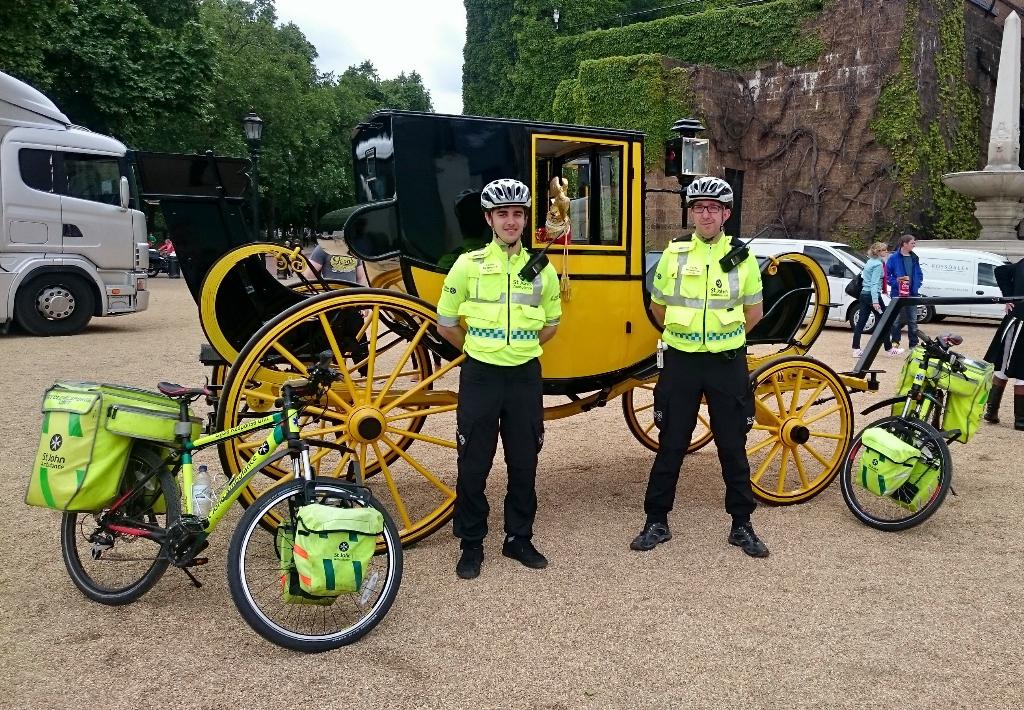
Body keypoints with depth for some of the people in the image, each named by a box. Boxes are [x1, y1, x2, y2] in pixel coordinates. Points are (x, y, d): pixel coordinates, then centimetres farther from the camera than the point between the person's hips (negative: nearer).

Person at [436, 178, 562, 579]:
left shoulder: (542, 269, 4)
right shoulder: (468, 265, -3)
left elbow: (550, 324, 18)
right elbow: (445, 324, 4)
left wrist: (521, 348, 10)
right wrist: (479, 350, 7)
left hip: (525, 376, 3)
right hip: (480, 376, -2)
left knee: (524, 464, 10)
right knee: (473, 466, 3)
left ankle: (519, 539, 26)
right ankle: (471, 545, 17)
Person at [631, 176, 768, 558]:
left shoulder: (742, 256, 1)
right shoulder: (674, 253, 1)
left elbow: (753, 311, 11)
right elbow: (658, 305, 12)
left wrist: (724, 338, 11)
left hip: (727, 363, 0)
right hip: (681, 362, 0)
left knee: (733, 447, 7)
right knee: (670, 445, 5)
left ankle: (742, 525, 20)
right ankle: (656, 522, 16)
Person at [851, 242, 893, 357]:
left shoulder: (870, 262, 14)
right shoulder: (878, 264, -13)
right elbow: (874, 283, -20)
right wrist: (875, 301, -25)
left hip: (864, 294, 8)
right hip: (873, 295, -8)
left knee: (861, 322, 4)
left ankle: (856, 349, 3)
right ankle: (888, 348, 12)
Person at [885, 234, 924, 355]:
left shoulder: (914, 258, 10)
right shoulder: (893, 258, -7)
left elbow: (919, 274, 17)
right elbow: (887, 275, -7)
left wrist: (917, 285, 2)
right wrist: (896, 282, -19)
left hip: (912, 294, 5)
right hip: (898, 294, -5)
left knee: (913, 320, 7)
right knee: (897, 320, 2)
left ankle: (914, 345, 14)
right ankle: (895, 343, 13)